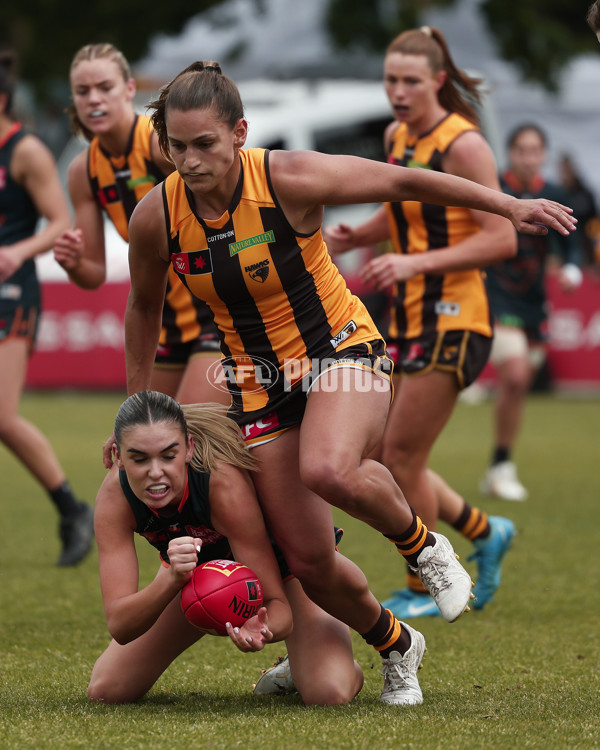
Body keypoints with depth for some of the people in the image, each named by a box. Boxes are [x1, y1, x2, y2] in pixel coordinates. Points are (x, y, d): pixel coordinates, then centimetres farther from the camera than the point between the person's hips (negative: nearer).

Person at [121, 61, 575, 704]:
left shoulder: (290, 179, -21)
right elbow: (144, 304, 9)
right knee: (309, 562, -1)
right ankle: (395, 646, 30)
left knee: (327, 470, -37)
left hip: (342, 348, -4)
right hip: (260, 382, 4)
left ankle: (420, 544, -4)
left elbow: (403, 181, -9)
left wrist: (511, 207, -4)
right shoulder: (155, 217, -11)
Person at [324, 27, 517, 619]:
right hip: (407, 318, 8)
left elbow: (502, 238, -19)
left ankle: (426, 591, 11)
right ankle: (484, 531, 26)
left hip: (452, 319, -8)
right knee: (376, 458, 9)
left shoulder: (462, 145, -14)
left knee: (402, 459, -5)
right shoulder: (396, 136, 10)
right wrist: (352, 237, 6)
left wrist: (417, 262, -26)